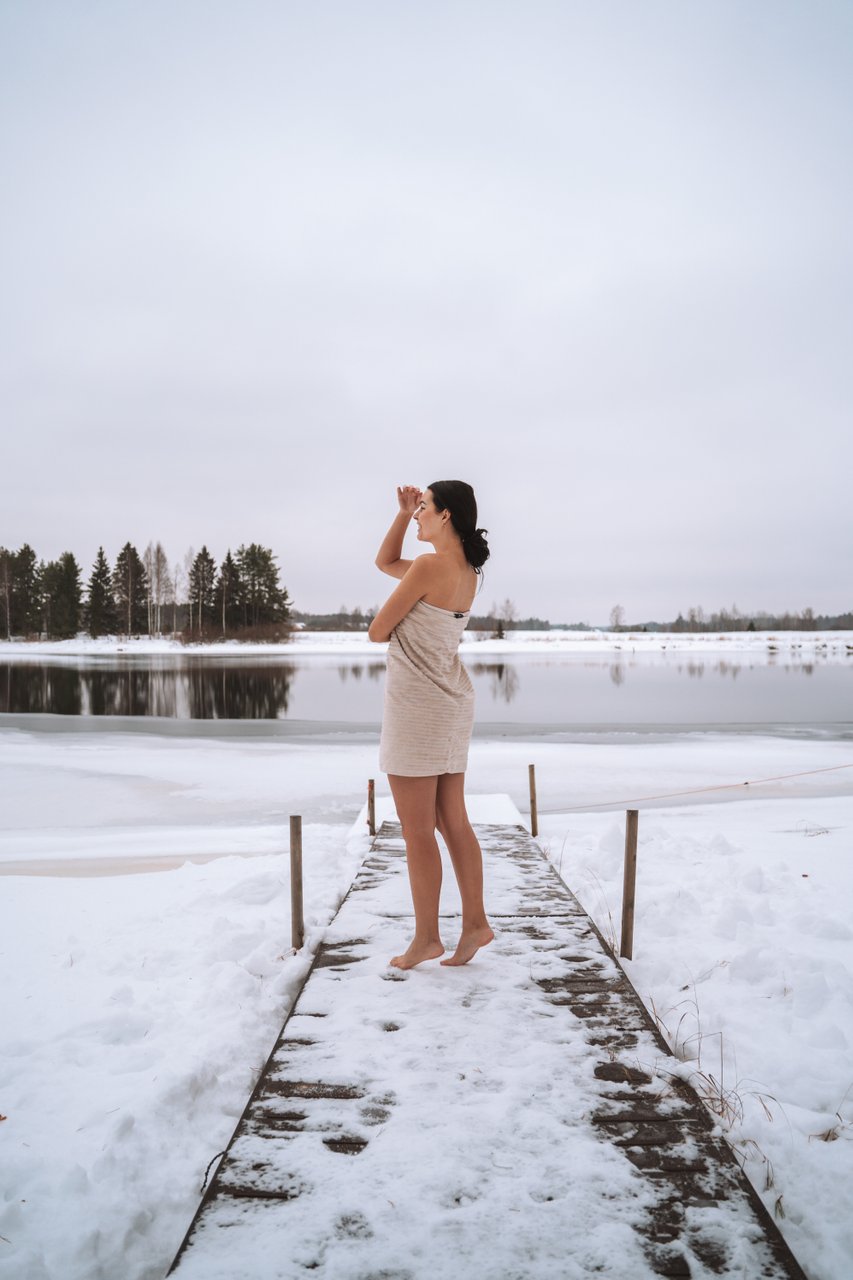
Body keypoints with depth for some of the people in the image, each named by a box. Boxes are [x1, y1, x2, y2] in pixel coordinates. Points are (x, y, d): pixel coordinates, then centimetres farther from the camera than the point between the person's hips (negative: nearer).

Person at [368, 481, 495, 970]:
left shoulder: (430, 566, -17)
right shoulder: (467, 570, 10)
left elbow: (377, 631, -11)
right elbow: (385, 562, 21)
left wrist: (392, 627, 11)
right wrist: (403, 513, 10)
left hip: (418, 708, -9)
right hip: (453, 704, 9)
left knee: (418, 832, 2)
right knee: (453, 822, 14)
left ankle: (427, 937, 13)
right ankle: (475, 922, 21)